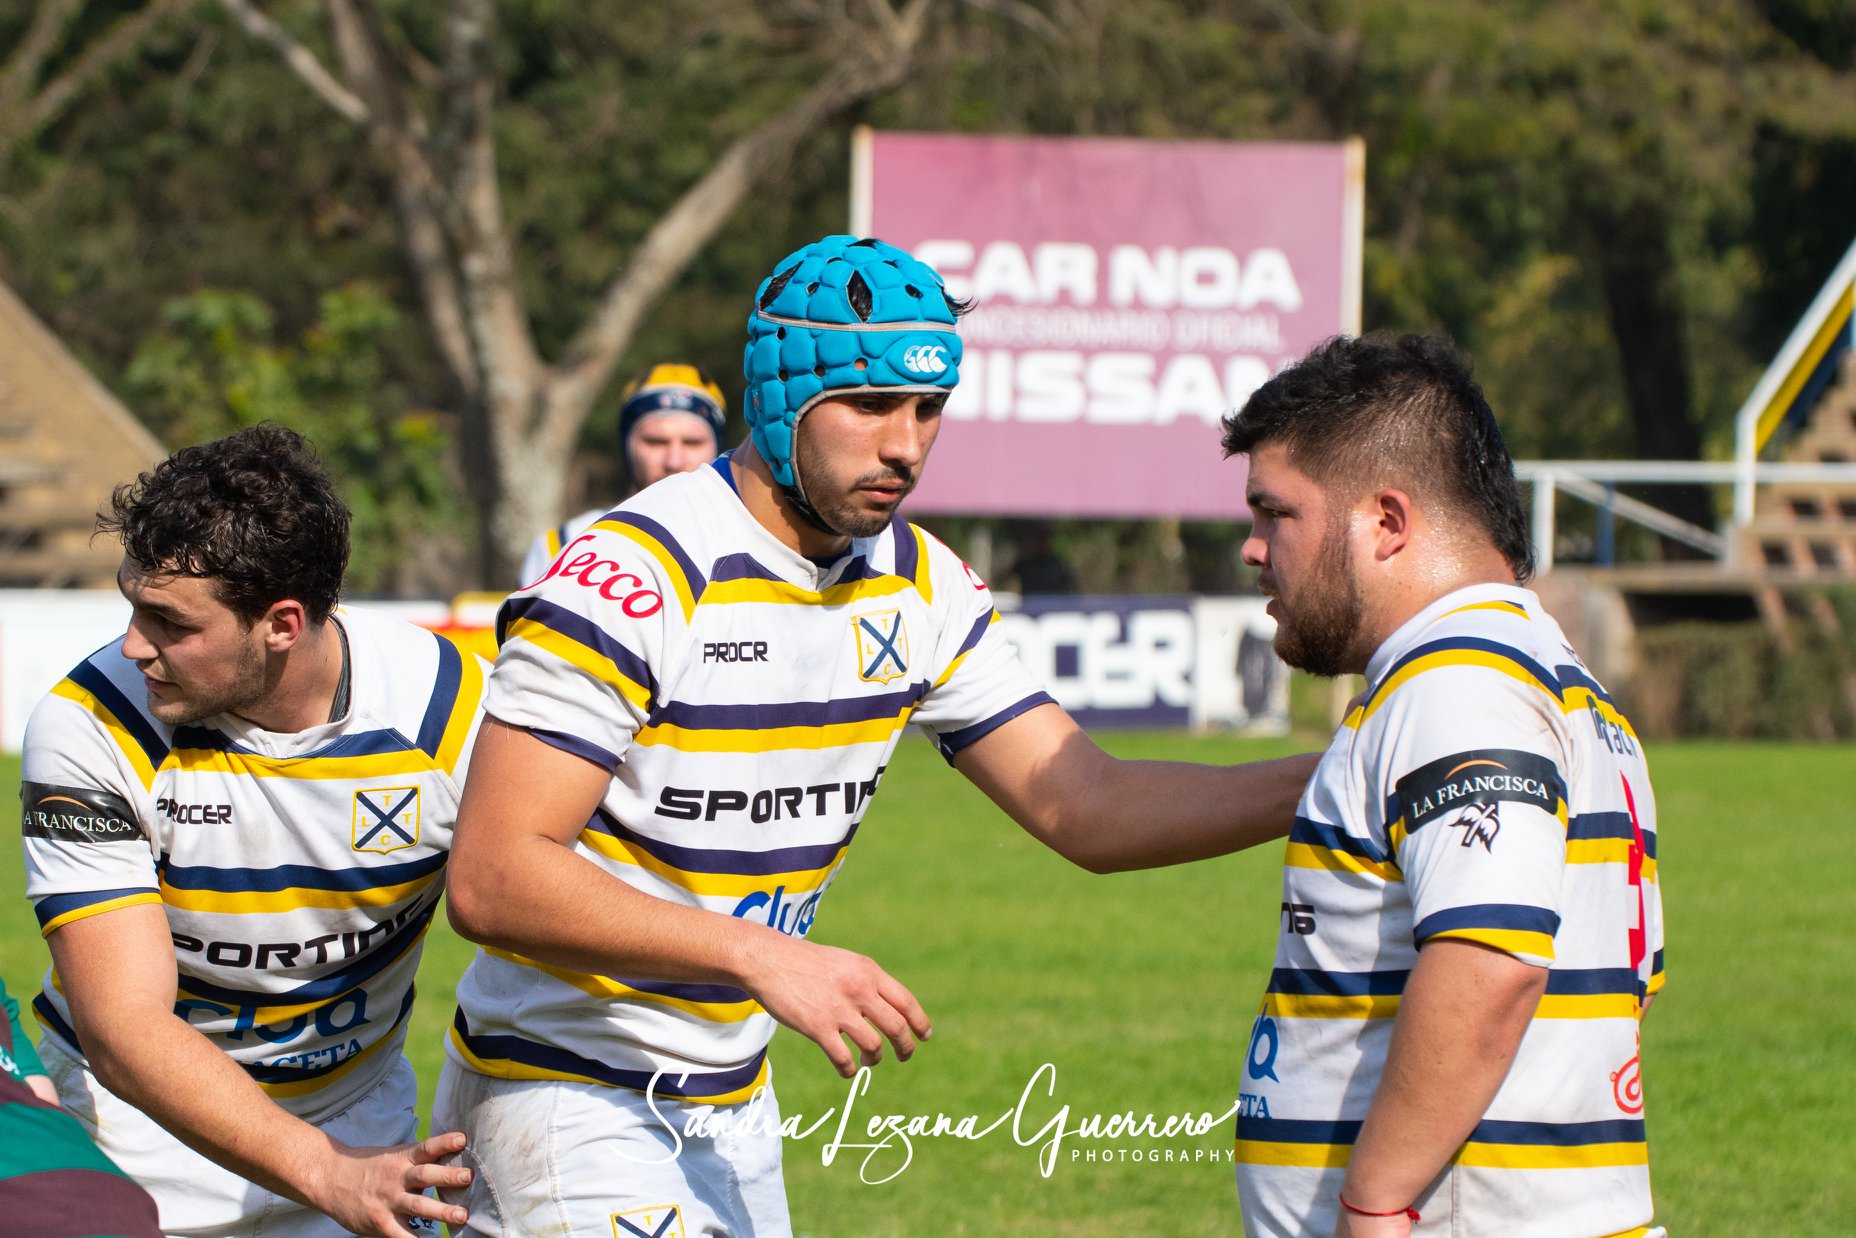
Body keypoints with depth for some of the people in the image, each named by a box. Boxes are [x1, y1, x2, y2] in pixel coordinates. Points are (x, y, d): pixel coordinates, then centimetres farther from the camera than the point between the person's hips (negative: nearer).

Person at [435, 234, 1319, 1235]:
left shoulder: (916, 585, 3)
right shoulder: (633, 579, -21)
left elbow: (1085, 809, 3)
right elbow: (490, 878, -25)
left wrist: (1326, 780, -11)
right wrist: (763, 957, -31)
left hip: (732, 1109, 7)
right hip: (571, 1104, -7)